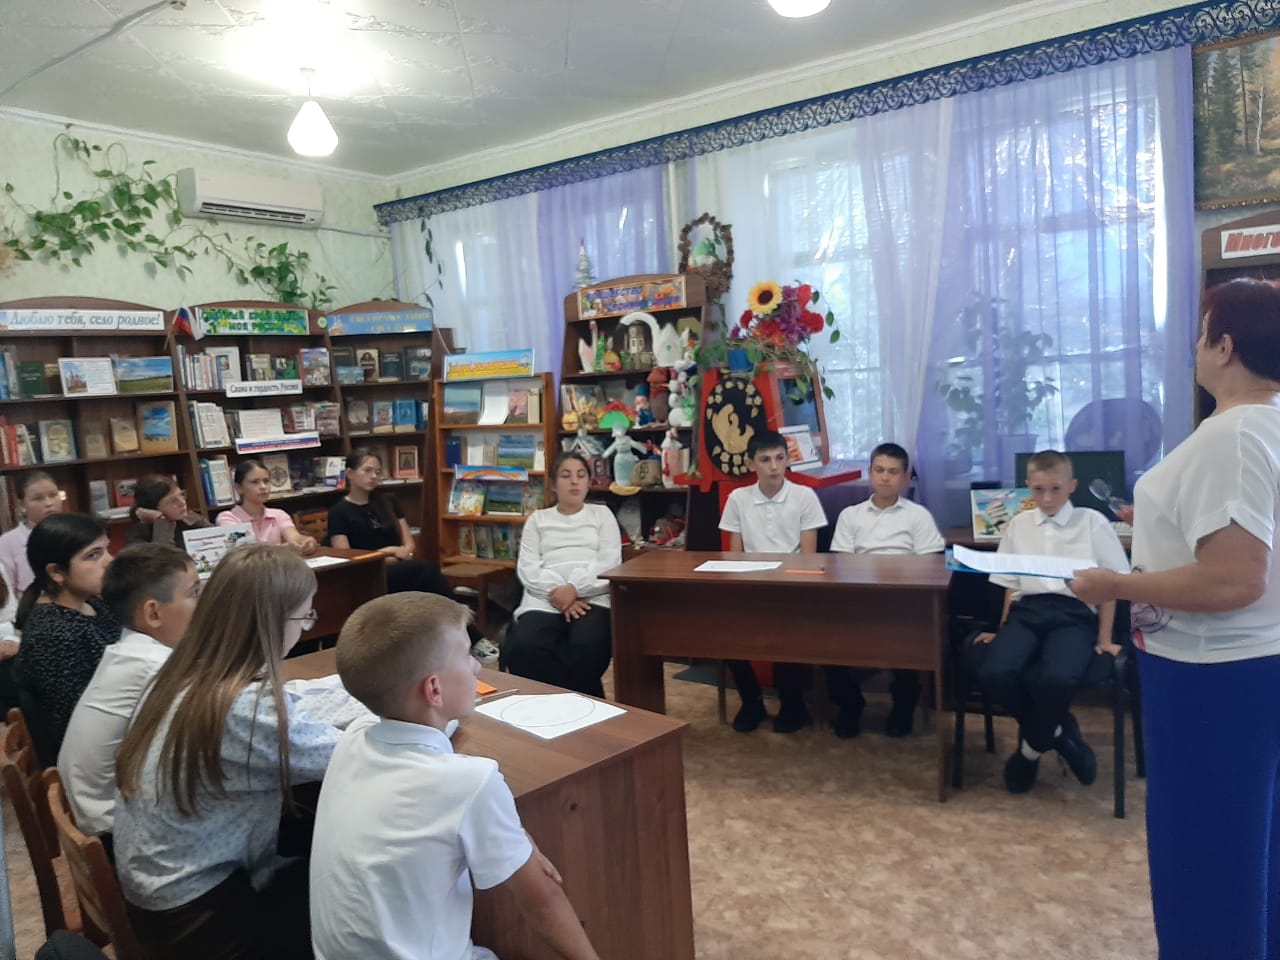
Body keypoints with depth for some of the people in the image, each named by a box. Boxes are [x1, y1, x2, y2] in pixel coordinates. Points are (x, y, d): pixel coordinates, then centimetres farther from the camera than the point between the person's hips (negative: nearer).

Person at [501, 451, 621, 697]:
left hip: (593, 599, -1)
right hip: (543, 601, 1)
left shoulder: (602, 514, 20)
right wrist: (555, 592, -12)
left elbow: (609, 562, 5)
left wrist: (574, 588, -13)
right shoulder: (538, 519, 23)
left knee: (587, 649, -37)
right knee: (521, 650, -33)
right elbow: (527, 567, 8)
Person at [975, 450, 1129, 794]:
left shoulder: (1092, 523, 7)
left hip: (1074, 614, -3)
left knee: (1055, 678, -35)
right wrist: (1003, 631, 15)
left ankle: (1031, 748, -2)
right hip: (1027, 612, 3)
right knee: (993, 672, -28)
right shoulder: (1018, 525, 16)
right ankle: (1056, 731, 1)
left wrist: (1104, 639, 6)